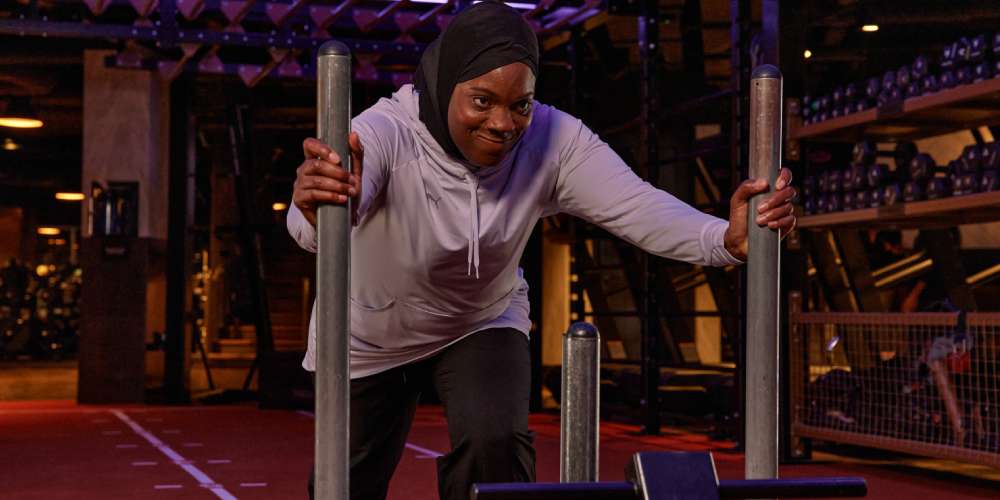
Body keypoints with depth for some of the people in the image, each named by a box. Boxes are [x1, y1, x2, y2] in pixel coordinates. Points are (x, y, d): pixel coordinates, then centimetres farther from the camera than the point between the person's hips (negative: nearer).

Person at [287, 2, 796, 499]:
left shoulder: (553, 141, -26)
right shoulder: (385, 134, -36)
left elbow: (638, 206, -37)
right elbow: (323, 217, -55)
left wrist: (728, 238, -57)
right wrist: (318, 208, -81)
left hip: (482, 324, 1)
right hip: (370, 335, -1)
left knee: (495, 444, -25)